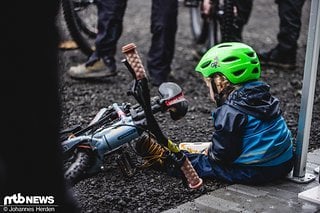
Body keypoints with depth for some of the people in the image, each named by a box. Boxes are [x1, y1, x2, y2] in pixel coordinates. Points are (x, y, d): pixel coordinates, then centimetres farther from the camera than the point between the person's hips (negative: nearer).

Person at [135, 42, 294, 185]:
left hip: (255, 172, -7)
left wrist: (210, 152, 5)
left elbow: (222, 153, -16)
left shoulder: (230, 112, -19)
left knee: (202, 163, 8)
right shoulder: (263, 96, 7)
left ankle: (165, 160, 23)